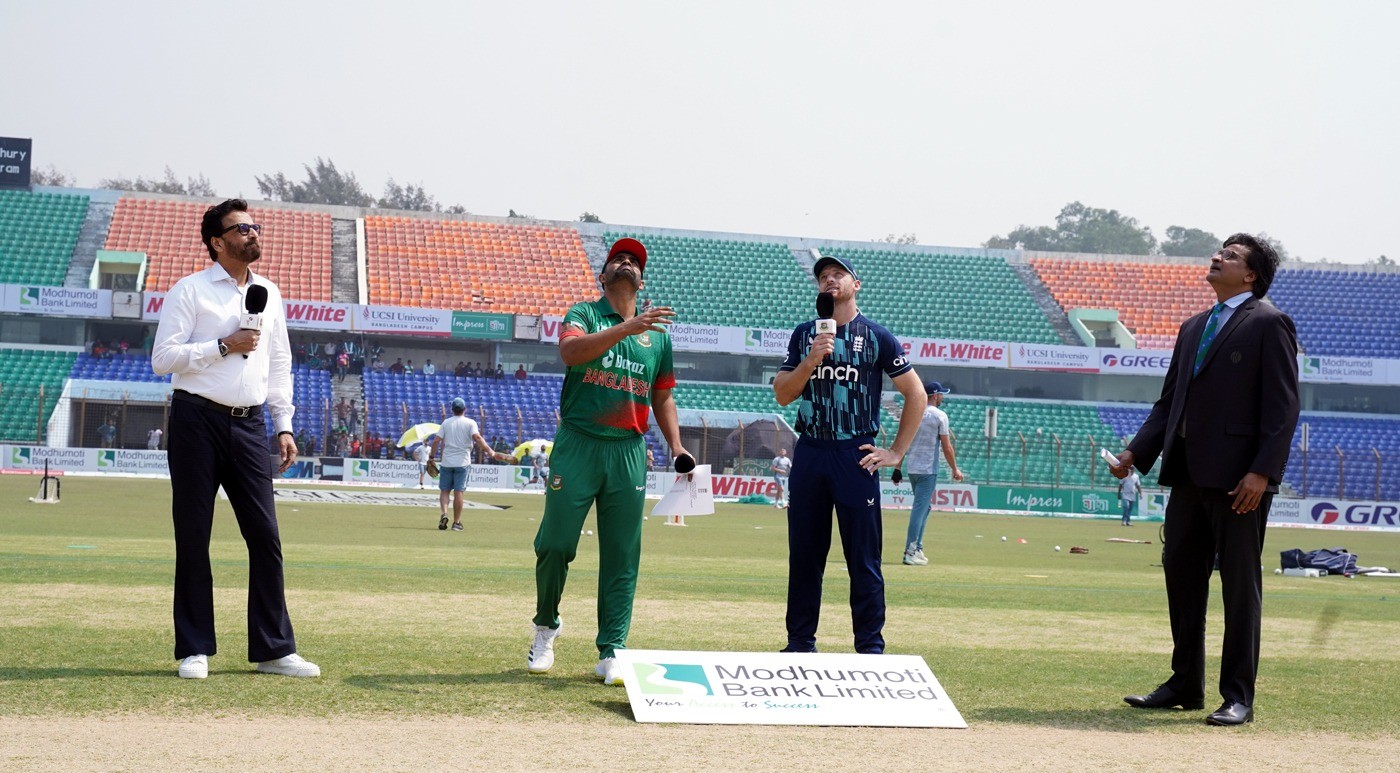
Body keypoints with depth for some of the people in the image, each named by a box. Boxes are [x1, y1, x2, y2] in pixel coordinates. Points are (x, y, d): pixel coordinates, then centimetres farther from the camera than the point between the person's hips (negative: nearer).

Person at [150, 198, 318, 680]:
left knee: (265, 535, 0)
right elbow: (163, 359, -9)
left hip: (249, 424, 4)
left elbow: (279, 364, 19)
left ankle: (273, 649, 6)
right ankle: (194, 650, 7)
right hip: (198, 420, -4)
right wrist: (223, 346, -15)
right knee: (193, 536, 0)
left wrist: (284, 426, 12)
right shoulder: (190, 291, -2)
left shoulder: (269, 294, 15)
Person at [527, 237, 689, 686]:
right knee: (555, 544, -3)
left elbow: (662, 397, 22)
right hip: (577, 446, -3)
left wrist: (676, 446, 8)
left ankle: (611, 652, 4)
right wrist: (626, 327, -28)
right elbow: (569, 351, -19)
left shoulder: (657, 333, 15)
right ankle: (546, 625, 22)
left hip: (628, 452, 3)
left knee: (622, 557, 0)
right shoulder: (585, 314, 4)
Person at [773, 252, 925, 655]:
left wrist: (896, 452, 0)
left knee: (864, 558, -3)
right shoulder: (804, 335, 12)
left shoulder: (876, 336, 3)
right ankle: (800, 642, 15)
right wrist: (813, 358, -11)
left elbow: (916, 395, 4)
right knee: (804, 554, 6)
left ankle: (870, 647, 2)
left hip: (856, 456, -3)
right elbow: (783, 394, 5)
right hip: (809, 455, 3)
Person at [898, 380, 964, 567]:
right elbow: (946, 447, -10)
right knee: (920, 508, -7)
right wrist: (955, 469, -1)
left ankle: (917, 548, 17)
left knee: (924, 506, 18)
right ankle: (910, 552, -10)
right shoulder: (939, 415, -8)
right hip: (928, 469, -7)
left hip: (912, 468, 7)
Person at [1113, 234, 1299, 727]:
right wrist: (1135, 453, 6)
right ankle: (1185, 685, 22)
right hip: (1188, 473, 8)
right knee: (1181, 575, 11)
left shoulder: (1269, 324, -4)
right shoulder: (1193, 328, 19)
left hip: (1239, 478, -8)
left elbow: (1283, 407, -11)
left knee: (1240, 584, -1)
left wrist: (1262, 472, -20)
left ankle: (1238, 696, 5)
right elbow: (1169, 402, 19)